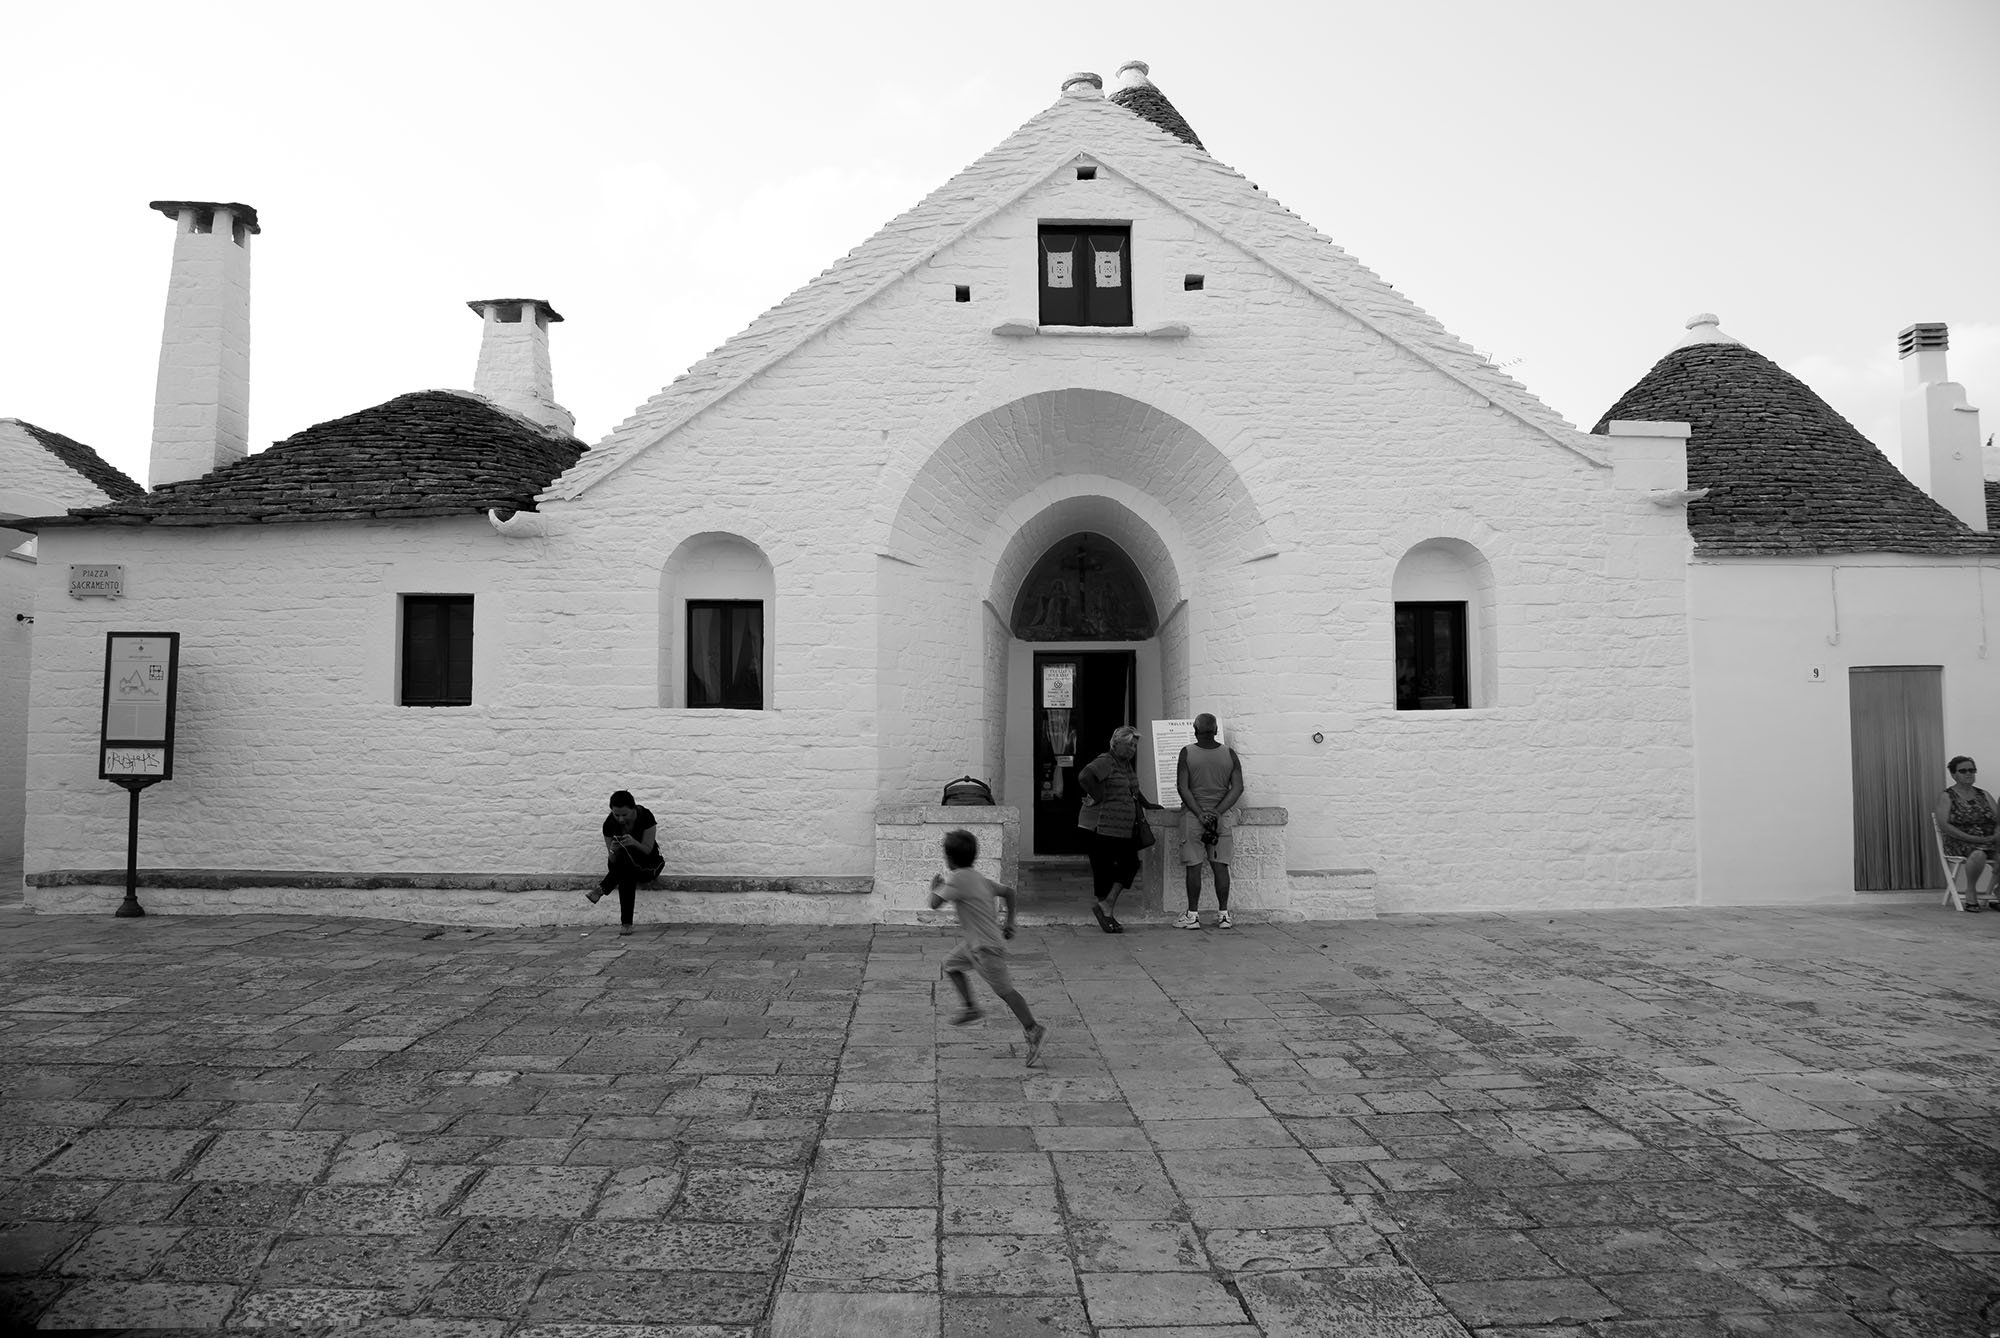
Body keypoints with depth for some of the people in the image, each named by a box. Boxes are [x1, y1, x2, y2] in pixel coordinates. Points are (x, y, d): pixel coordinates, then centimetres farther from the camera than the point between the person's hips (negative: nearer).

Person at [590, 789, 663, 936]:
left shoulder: (645, 816, -21)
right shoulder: (609, 823, -15)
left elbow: (648, 850, -20)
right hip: (622, 865, 2)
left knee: (626, 854, -35)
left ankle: (602, 888, -35)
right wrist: (613, 851, -37)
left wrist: (634, 843, -42)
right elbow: (612, 860, -12)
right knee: (626, 874, -37)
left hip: (648, 865, -2)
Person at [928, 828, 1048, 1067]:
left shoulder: (956, 879, -17)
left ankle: (1033, 1030, -6)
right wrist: (1009, 922, 20)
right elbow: (1008, 891, 16)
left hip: (985, 947, -10)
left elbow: (934, 904, -18)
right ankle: (970, 1009, 28)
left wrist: (934, 885, 3)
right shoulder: (979, 877, 10)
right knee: (951, 965, 22)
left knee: (1004, 989, -7)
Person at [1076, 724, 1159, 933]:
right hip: (1104, 825, -9)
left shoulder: (1126, 764, 18)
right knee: (1104, 867, -1)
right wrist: (1098, 797, -21)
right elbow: (1085, 776, -30)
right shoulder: (1105, 762, -12)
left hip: (1126, 827, 9)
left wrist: (1146, 804, 30)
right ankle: (1105, 906, 7)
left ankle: (1106, 906, 9)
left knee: (1130, 863, 3)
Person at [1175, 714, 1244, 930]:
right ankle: (1223, 914, 11)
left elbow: (1182, 787, -11)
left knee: (1194, 867, 2)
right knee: (1221, 866, 8)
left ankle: (1193, 915, 5)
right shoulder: (1229, 753, 1)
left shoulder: (1187, 753, -6)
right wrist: (1217, 812, -8)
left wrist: (1200, 813, -11)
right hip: (1222, 817, 2)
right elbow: (1237, 788, -4)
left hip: (1193, 815, -2)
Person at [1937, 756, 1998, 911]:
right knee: (1978, 853, -38)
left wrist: (1996, 835, -12)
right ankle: (1971, 892, -15)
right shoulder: (1946, 797, 3)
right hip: (1959, 842, -5)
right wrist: (1972, 838, -18)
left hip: (1988, 840, 5)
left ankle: (1993, 891, -7)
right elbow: (1944, 825, -9)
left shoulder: (1984, 795, 19)